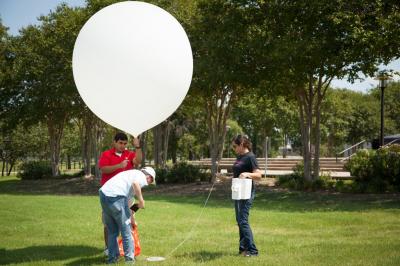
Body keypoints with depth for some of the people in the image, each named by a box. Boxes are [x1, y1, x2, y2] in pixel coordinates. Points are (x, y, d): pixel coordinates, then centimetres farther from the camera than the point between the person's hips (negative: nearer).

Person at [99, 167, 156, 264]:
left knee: (112, 231, 21)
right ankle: (129, 258, 15)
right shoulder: (142, 176, 9)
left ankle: (112, 258, 25)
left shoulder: (131, 173, 34)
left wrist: (131, 218, 53)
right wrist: (141, 201, -3)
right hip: (116, 197, -8)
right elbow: (135, 183, -18)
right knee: (126, 230, 8)